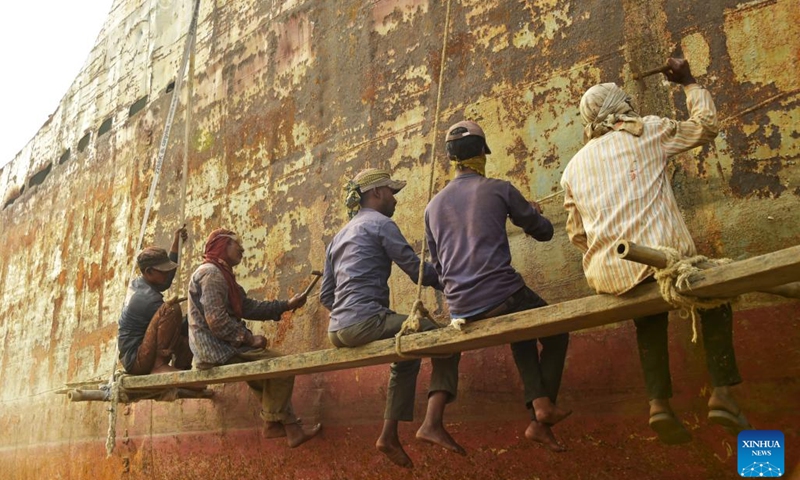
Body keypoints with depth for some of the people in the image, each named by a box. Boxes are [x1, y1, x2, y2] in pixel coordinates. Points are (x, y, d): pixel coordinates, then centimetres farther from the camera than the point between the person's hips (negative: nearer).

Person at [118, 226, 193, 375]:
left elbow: (166, 281, 24)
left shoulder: (136, 283, 7)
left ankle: (181, 368, 0)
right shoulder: (149, 298, -20)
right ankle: (159, 364, -23)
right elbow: (179, 328, -14)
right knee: (171, 309, -27)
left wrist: (176, 243, 22)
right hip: (136, 360, -10)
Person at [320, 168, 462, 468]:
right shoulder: (379, 223, 0)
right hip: (366, 321, -9)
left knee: (407, 358, 28)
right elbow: (418, 271, -6)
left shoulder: (338, 237, 24)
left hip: (338, 331, 9)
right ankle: (432, 423, -15)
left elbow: (325, 295, 23)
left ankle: (389, 436, 24)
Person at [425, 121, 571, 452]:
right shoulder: (498, 189, -1)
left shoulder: (433, 206, 12)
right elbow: (544, 232, 9)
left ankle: (538, 417, 21)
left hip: (461, 312, 5)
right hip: (502, 298, -5)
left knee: (522, 335, 31)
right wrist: (533, 213, 30)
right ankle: (546, 404, 17)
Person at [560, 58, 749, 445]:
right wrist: (689, 83, 31)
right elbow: (706, 125, 18)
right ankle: (721, 392, 13)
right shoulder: (645, 132, 7)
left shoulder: (573, 168, 17)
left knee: (650, 315, 33)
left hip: (608, 275, 4)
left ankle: (659, 402, 15)